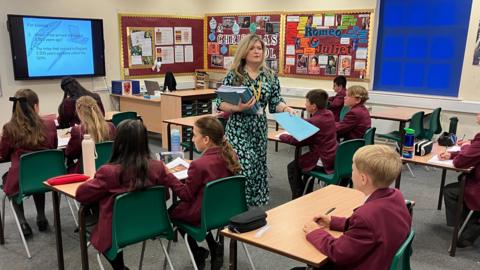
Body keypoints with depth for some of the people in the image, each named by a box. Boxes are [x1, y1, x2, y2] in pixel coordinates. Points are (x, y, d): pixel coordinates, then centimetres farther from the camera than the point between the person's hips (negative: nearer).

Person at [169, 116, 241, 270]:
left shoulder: (199, 165, -29)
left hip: (203, 215, -7)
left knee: (172, 211, 23)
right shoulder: (229, 156, -8)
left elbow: (186, 195, -15)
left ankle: (198, 254, 29)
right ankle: (214, 247, 27)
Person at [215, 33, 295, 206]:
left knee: (258, 170, 11)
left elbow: (275, 103, 6)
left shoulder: (270, 76, 6)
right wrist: (238, 108, -22)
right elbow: (220, 103, -5)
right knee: (242, 170, -9)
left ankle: (257, 209, 24)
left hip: (259, 130, 4)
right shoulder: (233, 75, -4)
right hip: (238, 130, -4)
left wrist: (286, 108, -15)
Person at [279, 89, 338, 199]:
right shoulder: (330, 114, 1)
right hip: (334, 157, 9)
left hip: (324, 161, -9)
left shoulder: (313, 121, -23)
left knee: (292, 167, 10)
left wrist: (282, 136, 2)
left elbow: (297, 141, -15)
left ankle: (297, 198, 17)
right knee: (299, 161, 31)